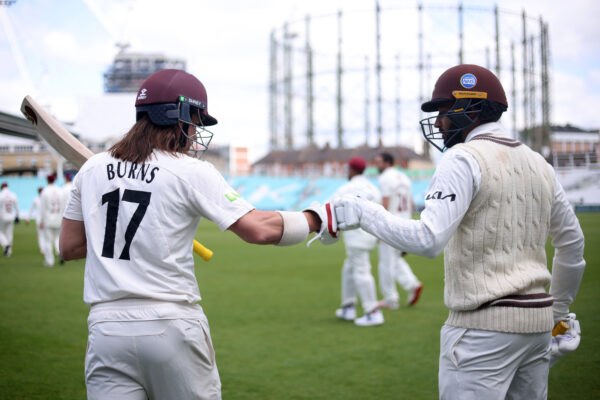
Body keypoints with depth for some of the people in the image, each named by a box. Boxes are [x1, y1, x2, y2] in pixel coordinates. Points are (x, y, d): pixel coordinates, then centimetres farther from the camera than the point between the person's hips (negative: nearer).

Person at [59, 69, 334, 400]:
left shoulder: (92, 169, 8)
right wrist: (316, 218, 4)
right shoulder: (191, 172, -5)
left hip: (106, 329, 3)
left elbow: (69, 246, 15)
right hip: (174, 327, -3)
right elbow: (259, 230, -11)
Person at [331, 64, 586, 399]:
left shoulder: (464, 159, -10)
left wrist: (365, 212, -13)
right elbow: (573, 243, 20)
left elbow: (429, 240, -22)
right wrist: (560, 310, 31)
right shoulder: (539, 164, 13)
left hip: (485, 323, -8)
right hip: (537, 320, 8)